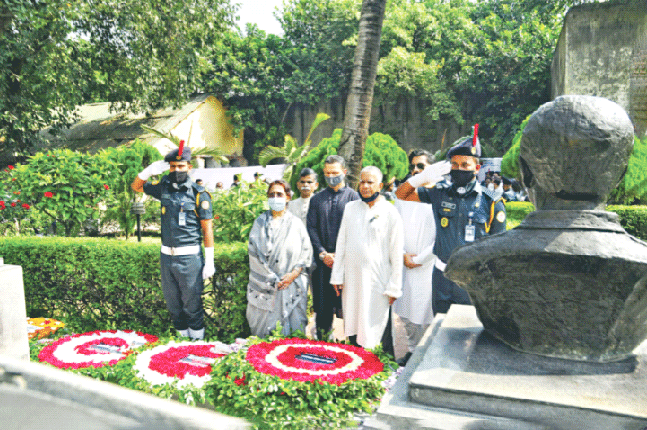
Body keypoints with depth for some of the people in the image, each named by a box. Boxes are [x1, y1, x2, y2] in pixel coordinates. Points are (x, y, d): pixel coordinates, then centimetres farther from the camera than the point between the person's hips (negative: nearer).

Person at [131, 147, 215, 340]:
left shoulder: (199, 194, -8)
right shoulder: (164, 187, 6)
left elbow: (207, 229, -7)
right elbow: (136, 186, 21)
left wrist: (209, 262, -10)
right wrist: (149, 171, -1)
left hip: (189, 257, -5)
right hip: (166, 256, 5)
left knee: (192, 303, 3)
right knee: (172, 302, 15)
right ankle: (182, 335, 30)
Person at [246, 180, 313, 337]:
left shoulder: (296, 223, 9)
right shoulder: (260, 222, 8)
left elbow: (307, 252, 4)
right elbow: (255, 253, -1)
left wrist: (295, 273, -10)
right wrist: (272, 280, -8)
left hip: (292, 284, 0)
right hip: (265, 285, 0)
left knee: (292, 326, -1)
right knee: (263, 325, 1)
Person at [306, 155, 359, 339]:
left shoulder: (353, 196, 3)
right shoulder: (317, 199, 13)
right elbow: (311, 228, 8)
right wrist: (322, 253, -4)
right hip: (323, 259, 3)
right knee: (323, 304, 7)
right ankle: (322, 339, 22)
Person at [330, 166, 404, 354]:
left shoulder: (390, 213, -3)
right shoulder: (350, 208, 9)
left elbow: (396, 254, -3)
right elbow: (341, 243, 11)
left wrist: (394, 287, -5)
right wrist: (337, 275, 7)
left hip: (378, 282, -4)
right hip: (351, 280, 4)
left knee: (381, 328, 1)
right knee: (353, 325, 12)